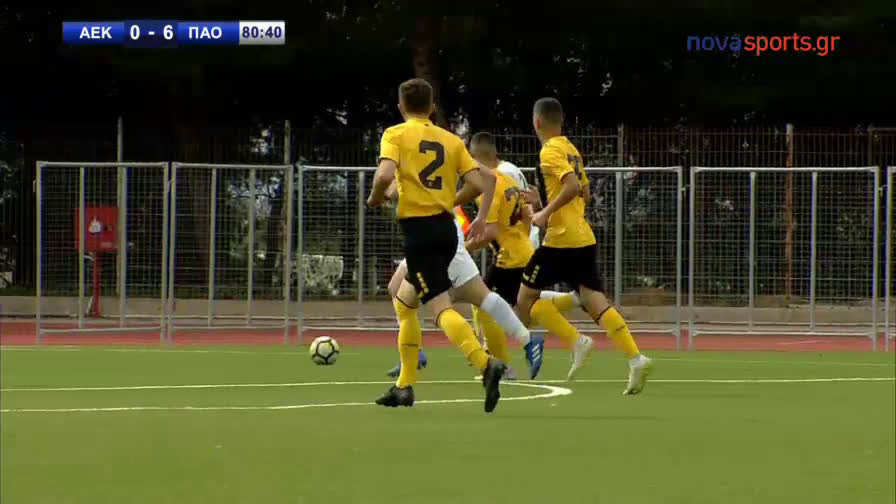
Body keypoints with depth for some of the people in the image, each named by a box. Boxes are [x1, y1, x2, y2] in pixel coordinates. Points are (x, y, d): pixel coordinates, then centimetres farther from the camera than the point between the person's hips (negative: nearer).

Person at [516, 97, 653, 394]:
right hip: (584, 238, 8)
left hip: (560, 239, -8)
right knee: (596, 303, 0)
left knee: (526, 297, 4)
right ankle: (636, 359, -17)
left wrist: (546, 213, -18)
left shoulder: (550, 150, -9)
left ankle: (577, 342, -8)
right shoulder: (571, 149, 18)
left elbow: (572, 186, -23)